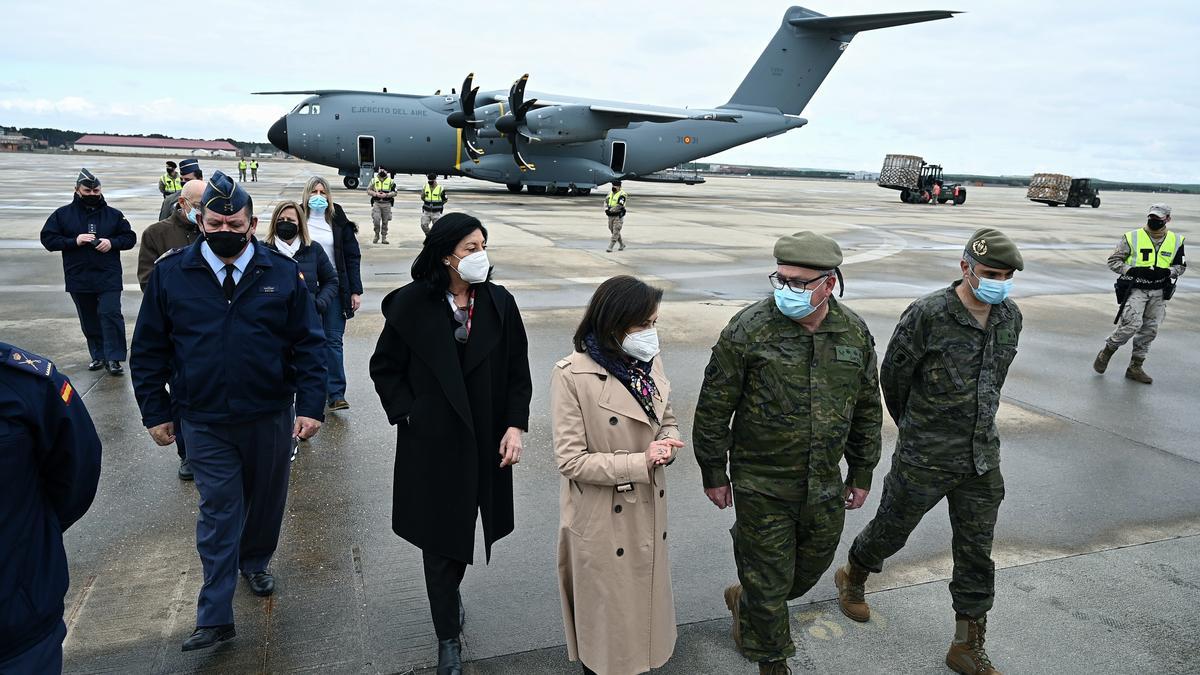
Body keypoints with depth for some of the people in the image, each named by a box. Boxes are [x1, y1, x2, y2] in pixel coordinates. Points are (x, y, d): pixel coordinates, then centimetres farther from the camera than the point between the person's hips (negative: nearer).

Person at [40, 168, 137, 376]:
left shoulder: (113, 214, 3)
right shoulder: (63, 214, 3)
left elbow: (130, 238, 7)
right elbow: (47, 238, 1)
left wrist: (112, 243, -13)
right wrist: (74, 241, -14)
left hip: (108, 277, -2)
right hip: (78, 278, 2)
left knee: (110, 314, -11)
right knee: (89, 319, 11)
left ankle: (113, 358, -7)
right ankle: (98, 355, 24)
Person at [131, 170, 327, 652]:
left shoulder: (283, 273, -5)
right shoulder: (170, 274, -4)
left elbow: (308, 344, -4)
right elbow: (150, 350, 3)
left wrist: (311, 405, -9)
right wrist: (155, 412, 3)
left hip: (271, 417, 1)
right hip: (205, 422, -1)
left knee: (266, 500, 17)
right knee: (218, 511, 4)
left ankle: (255, 563, 44)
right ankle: (215, 616, 13)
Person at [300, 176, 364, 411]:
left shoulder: (339, 222, 2)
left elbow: (352, 257, 3)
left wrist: (356, 291, -2)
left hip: (334, 288, 0)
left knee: (334, 340, -2)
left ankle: (336, 393, 0)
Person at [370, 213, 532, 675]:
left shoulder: (500, 303, -4)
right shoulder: (412, 304, -9)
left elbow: (517, 373, 1)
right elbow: (385, 367, 1)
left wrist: (515, 426, -7)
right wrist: (407, 414, -7)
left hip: (485, 440, 2)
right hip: (431, 441, -2)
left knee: (463, 528, 16)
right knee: (440, 535, 7)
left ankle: (450, 591, 47)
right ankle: (448, 637, 23)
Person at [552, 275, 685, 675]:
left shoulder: (649, 362, -2)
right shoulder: (572, 376, -22)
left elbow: (668, 421, 10)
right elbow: (571, 460, -21)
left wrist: (667, 444, -14)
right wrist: (641, 462, -24)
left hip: (649, 509, 6)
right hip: (602, 519, -6)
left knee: (645, 594, 22)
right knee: (606, 607, 14)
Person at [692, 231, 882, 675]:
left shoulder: (855, 333, -2)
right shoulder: (749, 329, -16)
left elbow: (867, 409, 10)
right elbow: (714, 407, -9)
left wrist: (862, 473, 13)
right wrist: (713, 473, -5)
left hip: (825, 486, 5)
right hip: (761, 485, -4)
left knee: (811, 568, 21)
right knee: (768, 580, 6)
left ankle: (744, 601, 50)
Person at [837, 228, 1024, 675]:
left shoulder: (1009, 317, -1)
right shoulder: (928, 315, -19)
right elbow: (892, 376, -7)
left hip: (982, 458, 5)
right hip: (925, 458, -5)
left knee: (976, 555, 11)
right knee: (892, 530, 15)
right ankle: (852, 577, 45)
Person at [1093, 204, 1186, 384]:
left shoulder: (1176, 240, 5)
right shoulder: (1132, 237, -5)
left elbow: (1181, 266, 13)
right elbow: (1113, 261, -2)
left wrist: (1166, 272, -9)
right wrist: (1133, 270, -18)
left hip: (1159, 293, 4)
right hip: (1135, 289, -4)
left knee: (1149, 330, 5)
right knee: (1132, 324, -20)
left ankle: (1135, 368, 16)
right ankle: (1106, 352, 2)